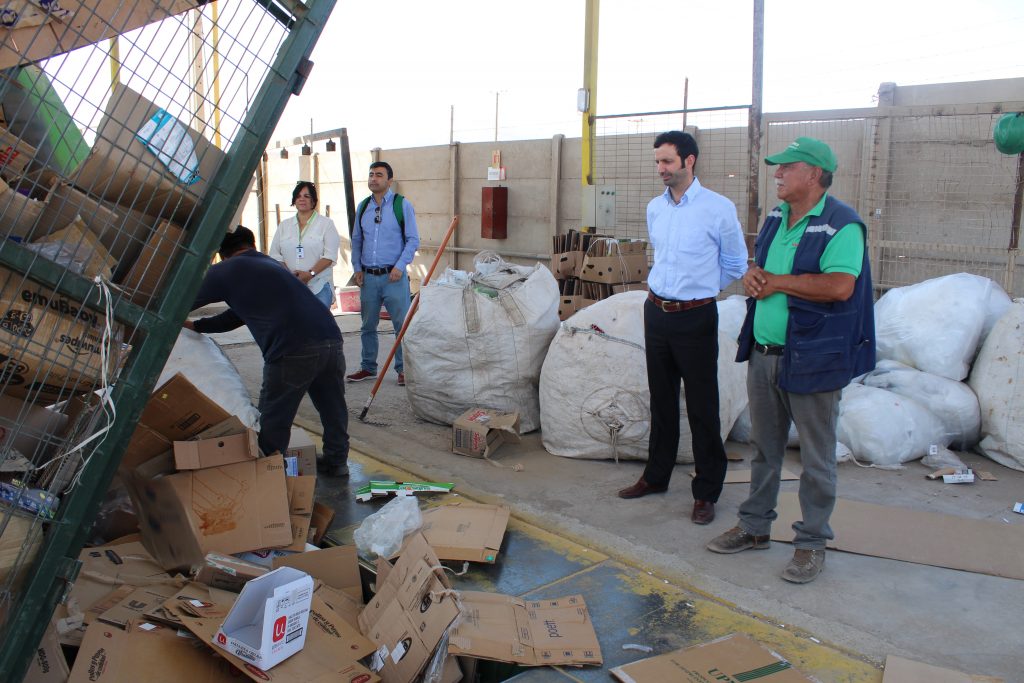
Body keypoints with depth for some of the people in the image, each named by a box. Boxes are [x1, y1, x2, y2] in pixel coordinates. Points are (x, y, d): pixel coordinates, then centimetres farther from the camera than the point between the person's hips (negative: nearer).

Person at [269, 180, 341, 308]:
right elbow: (275, 254, 9)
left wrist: (310, 273, -17)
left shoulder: (326, 224, 5)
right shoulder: (284, 225, 16)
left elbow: (330, 255, -4)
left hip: (319, 287, -3)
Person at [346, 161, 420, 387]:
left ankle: (403, 369, 9)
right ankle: (368, 368, 24)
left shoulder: (402, 205, -2)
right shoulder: (363, 206, 11)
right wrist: (357, 268, 7)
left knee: (402, 325, -2)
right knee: (368, 326, 12)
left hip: (394, 276, -4)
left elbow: (413, 239, -4)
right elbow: (356, 240, 17)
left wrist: (400, 266, -13)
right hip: (368, 277, 5)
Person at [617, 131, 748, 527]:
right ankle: (656, 476, 29)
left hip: (695, 319, -5)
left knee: (702, 407, 1)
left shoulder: (719, 208, -10)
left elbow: (735, 265, 3)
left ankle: (706, 492, 12)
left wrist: (700, 288, 10)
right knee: (661, 401, 16)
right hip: (656, 313, 6)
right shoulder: (654, 208, 8)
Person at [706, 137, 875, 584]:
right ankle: (755, 526, 32)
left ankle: (812, 542, 20)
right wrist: (752, 275, -2)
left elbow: (840, 286, -26)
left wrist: (777, 282, -17)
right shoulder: (777, 218, 12)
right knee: (763, 447, 18)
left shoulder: (841, 224, -14)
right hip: (763, 354, 8)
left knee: (816, 458, 6)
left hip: (811, 359, -8)